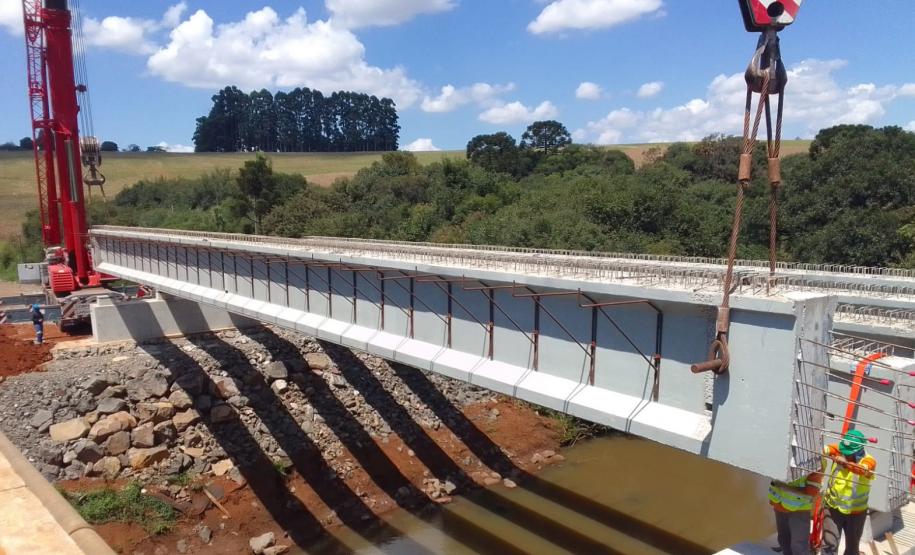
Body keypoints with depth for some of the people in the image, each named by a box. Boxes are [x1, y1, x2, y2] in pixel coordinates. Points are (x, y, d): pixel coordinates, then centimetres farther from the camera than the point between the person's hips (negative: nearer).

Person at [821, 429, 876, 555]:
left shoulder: (868, 461, -17)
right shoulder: (839, 451, -10)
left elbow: (863, 469, -40)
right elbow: (824, 449, -29)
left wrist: (846, 463, -57)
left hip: (856, 512, 0)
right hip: (833, 507, 0)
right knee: (829, 545, -6)